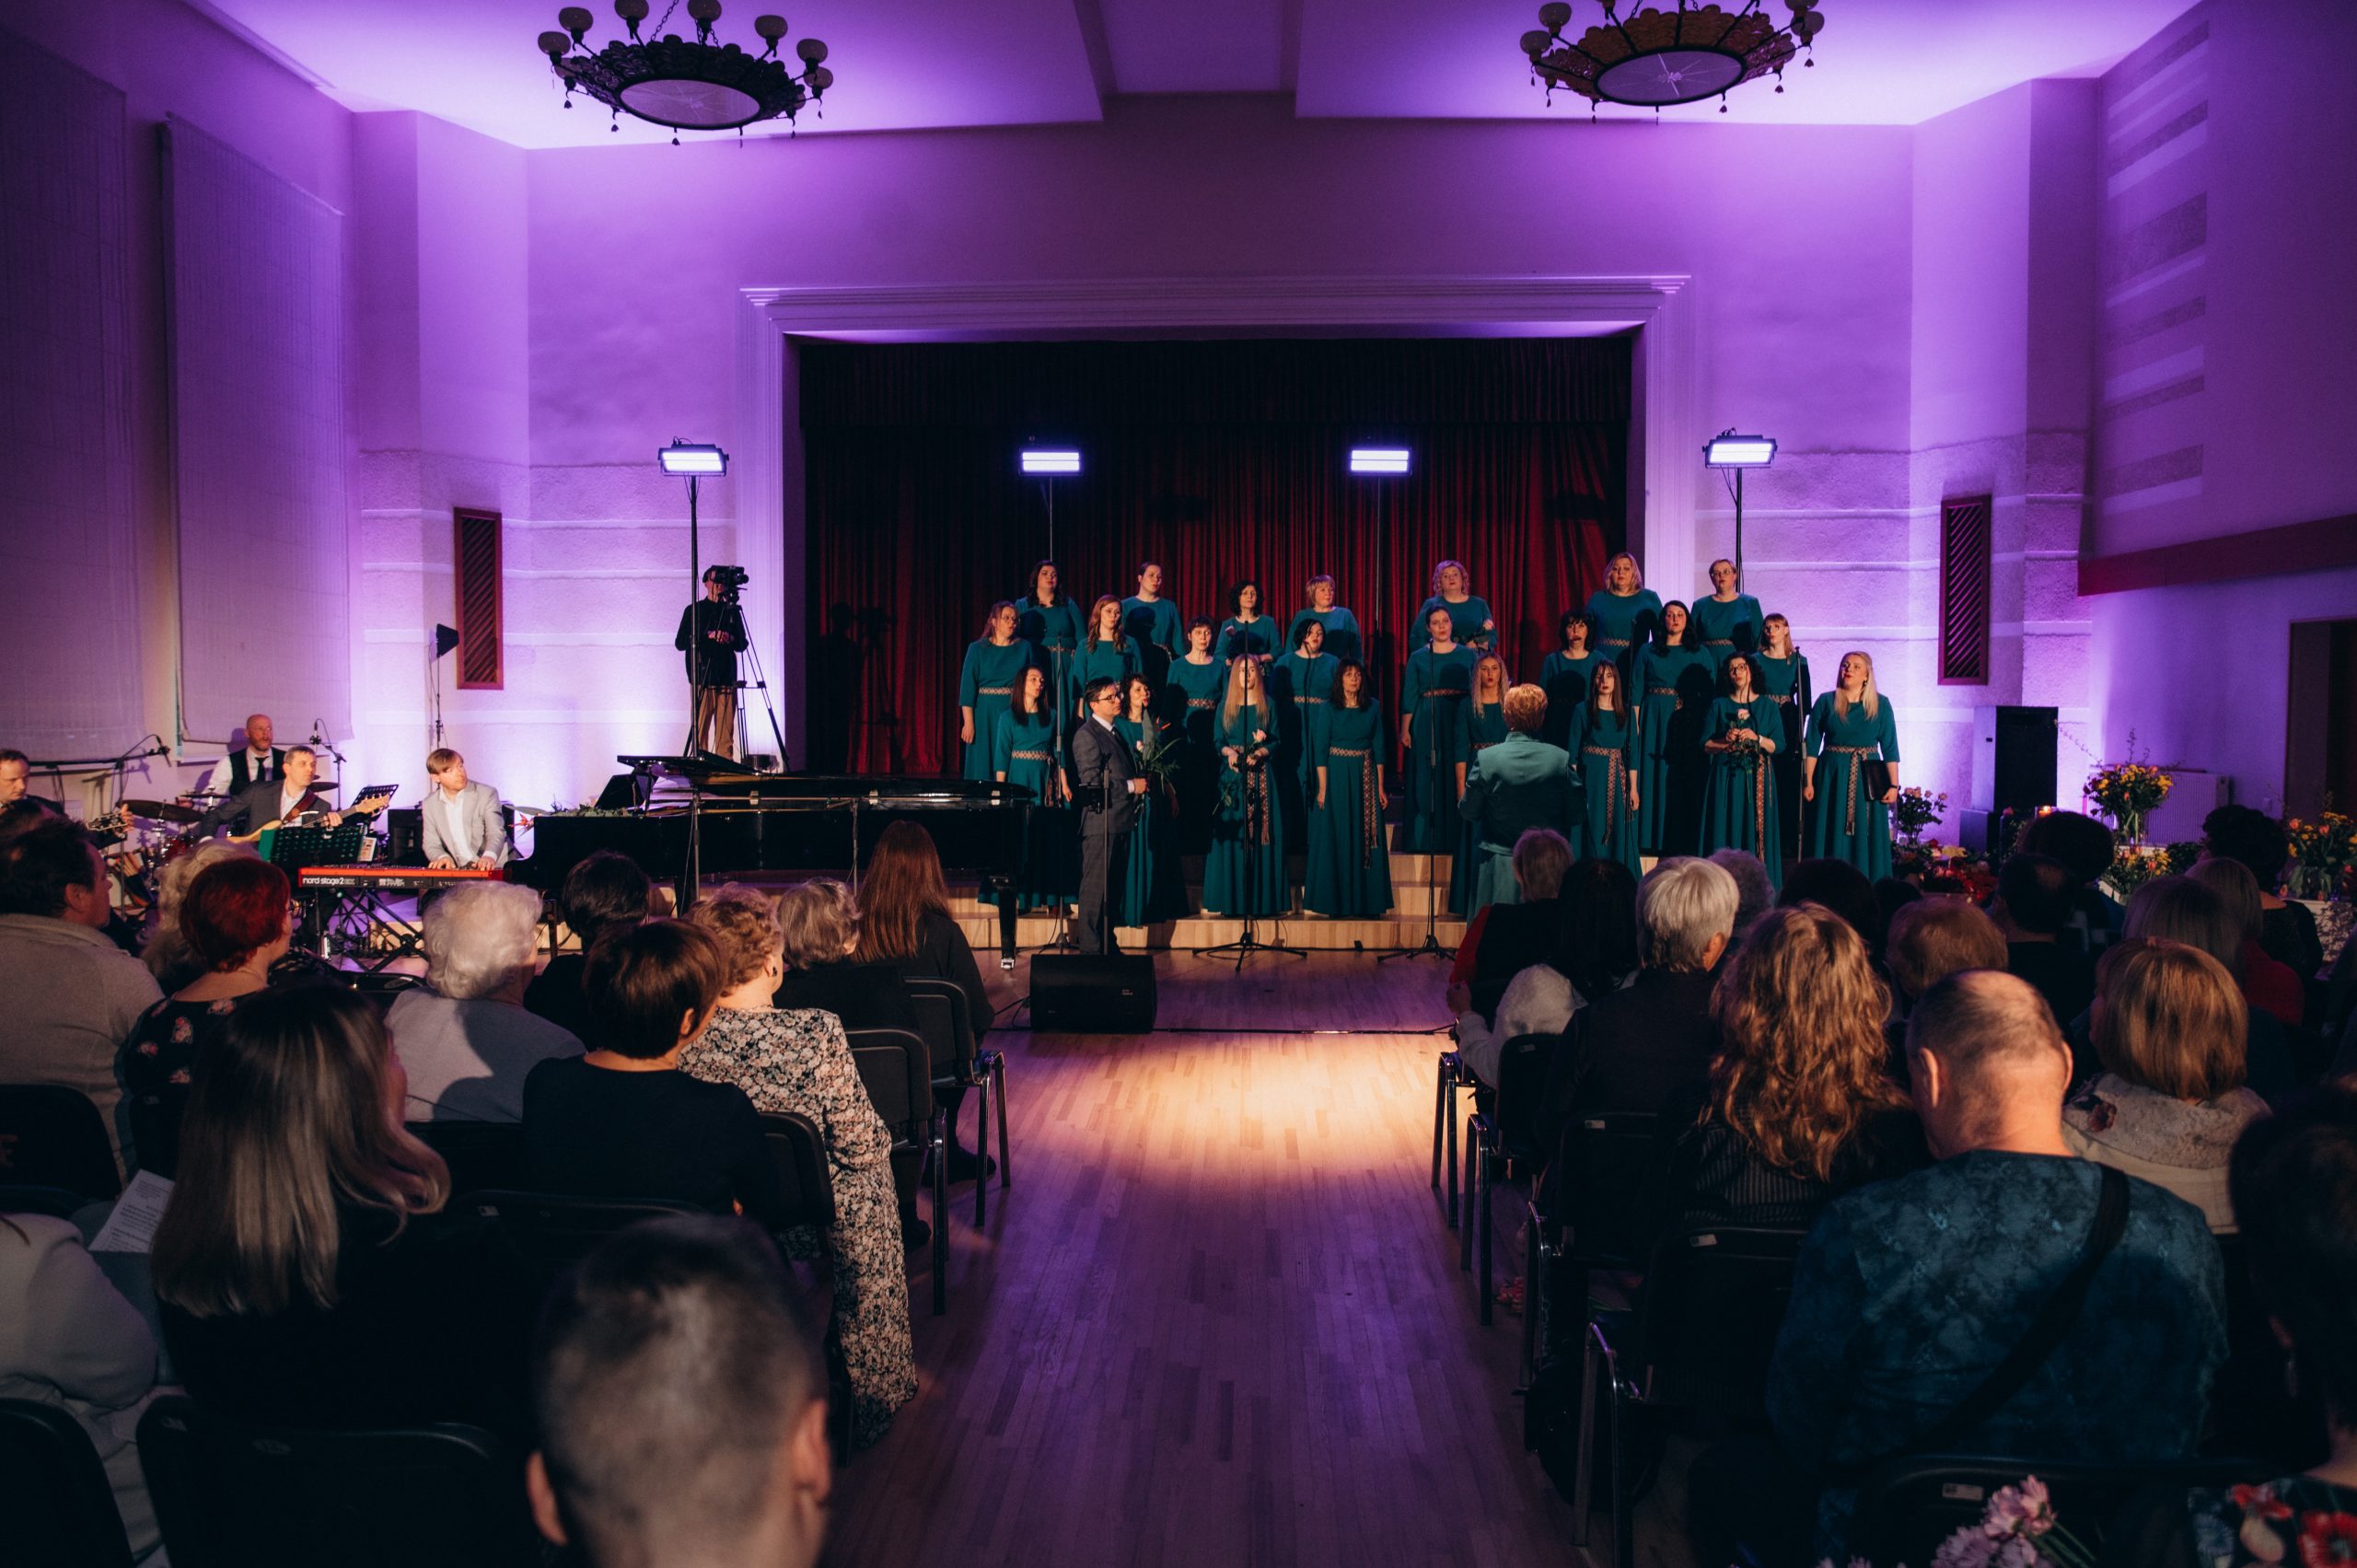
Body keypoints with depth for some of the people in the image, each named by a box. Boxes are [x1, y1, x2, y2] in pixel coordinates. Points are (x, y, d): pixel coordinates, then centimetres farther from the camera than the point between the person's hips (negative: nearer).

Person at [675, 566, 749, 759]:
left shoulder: (732, 611, 16)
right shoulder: (694, 610, 7)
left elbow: (742, 645, 18)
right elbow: (680, 642, 2)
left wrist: (730, 639, -5)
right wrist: (707, 636, -10)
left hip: (726, 678, 3)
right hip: (702, 678, -3)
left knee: (726, 731, -1)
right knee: (700, 729, -6)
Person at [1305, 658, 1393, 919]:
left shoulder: (1373, 707, 6)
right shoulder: (1330, 709, -1)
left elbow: (1378, 747, 8)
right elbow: (1320, 751, -3)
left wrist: (1380, 786, 3)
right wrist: (1323, 788, -10)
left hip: (1365, 776, 3)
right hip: (1337, 776, -3)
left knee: (1366, 839, 4)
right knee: (1339, 840, 0)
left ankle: (1367, 902, 10)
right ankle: (1340, 904, 6)